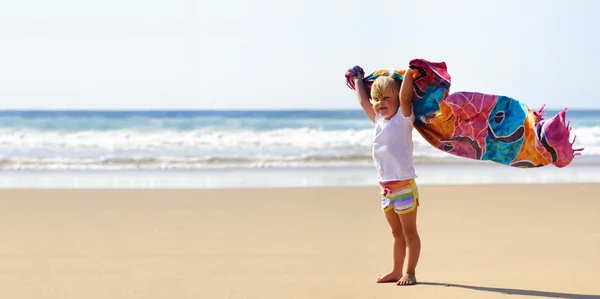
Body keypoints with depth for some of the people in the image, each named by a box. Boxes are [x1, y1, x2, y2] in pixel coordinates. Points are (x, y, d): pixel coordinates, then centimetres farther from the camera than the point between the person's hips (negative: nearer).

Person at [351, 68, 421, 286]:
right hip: (385, 186, 7)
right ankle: (397, 271, 21)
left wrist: (409, 73, -26)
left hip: (404, 184, -7)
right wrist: (358, 80, 36)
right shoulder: (379, 120, 14)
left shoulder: (403, 117, -5)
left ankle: (409, 273, 3)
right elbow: (363, 102, 27)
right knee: (397, 233, 15)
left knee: (409, 231, 0)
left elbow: (405, 95, -21)